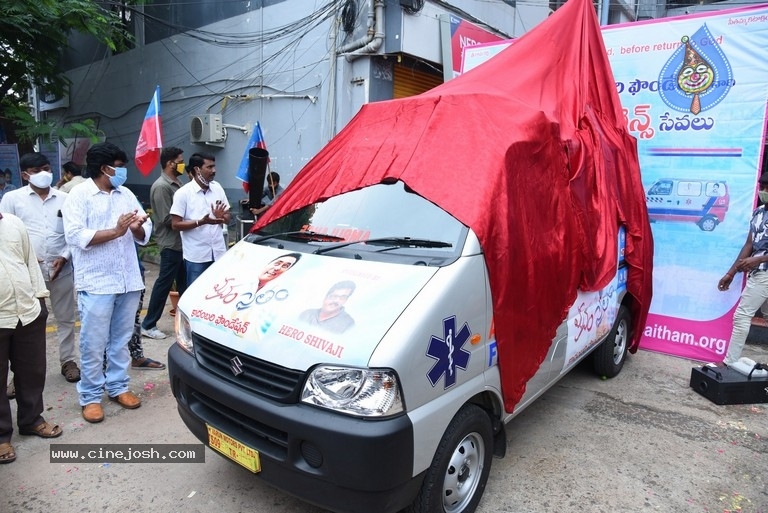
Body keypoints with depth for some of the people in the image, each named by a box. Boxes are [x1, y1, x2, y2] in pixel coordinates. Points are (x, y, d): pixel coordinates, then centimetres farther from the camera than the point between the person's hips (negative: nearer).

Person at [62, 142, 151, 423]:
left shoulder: (126, 194, 12)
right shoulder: (79, 195, -4)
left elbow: (145, 234, 10)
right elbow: (76, 236, -16)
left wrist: (138, 228, -12)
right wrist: (116, 231, -19)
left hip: (128, 280, 5)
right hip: (96, 282, -5)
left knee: (121, 339, 13)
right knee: (93, 344, 2)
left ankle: (118, 386, 26)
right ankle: (90, 396, 15)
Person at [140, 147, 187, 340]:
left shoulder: (176, 184, 13)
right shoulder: (161, 186, -15)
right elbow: (167, 219, -19)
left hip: (181, 242, 9)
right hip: (171, 244, -9)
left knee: (184, 283, 15)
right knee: (164, 284, -1)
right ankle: (148, 325, 10)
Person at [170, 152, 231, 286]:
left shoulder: (217, 188, 6)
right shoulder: (183, 193, -9)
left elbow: (227, 219, 10)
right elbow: (175, 225, -11)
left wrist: (221, 216, -13)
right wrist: (201, 222, -23)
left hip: (218, 252, 5)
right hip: (196, 255, -4)